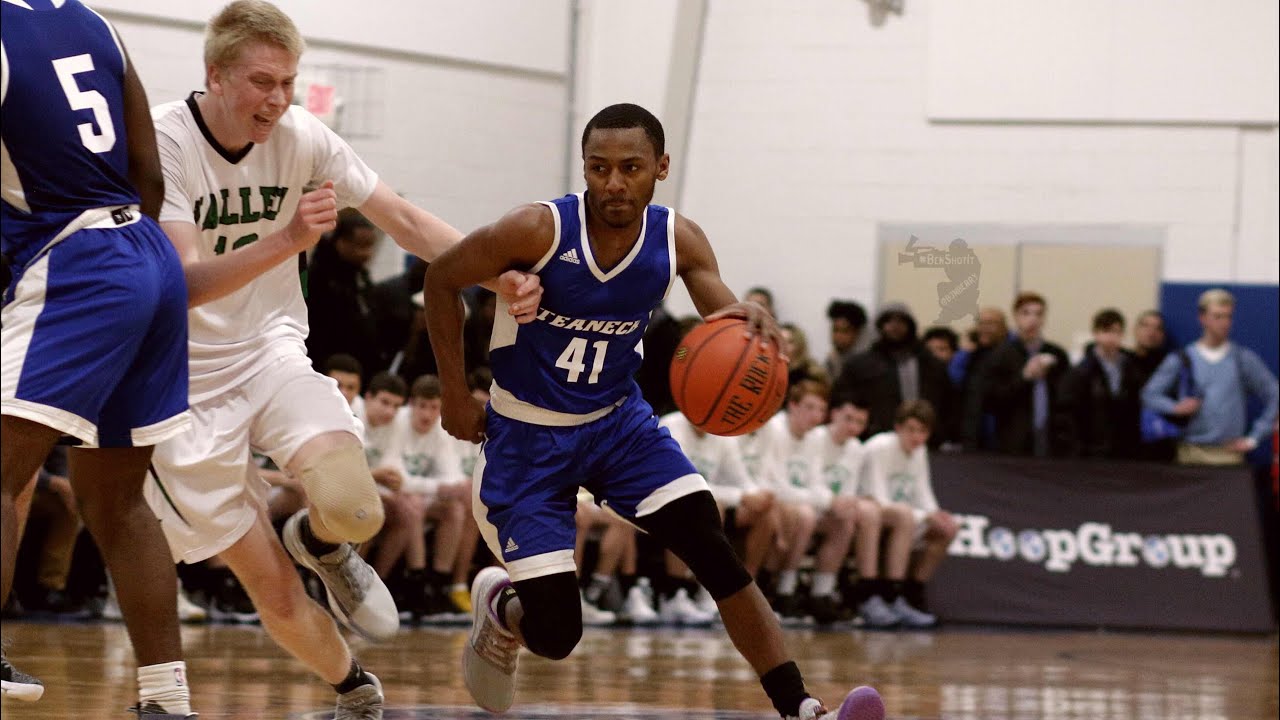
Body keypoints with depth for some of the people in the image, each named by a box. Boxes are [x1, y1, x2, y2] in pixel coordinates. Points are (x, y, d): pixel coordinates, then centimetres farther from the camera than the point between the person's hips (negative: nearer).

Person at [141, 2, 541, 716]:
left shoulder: (301, 135, -6)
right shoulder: (162, 141, -20)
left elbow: (403, 217, 0)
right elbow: (184, 284, -28)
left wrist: (499, 274, -15)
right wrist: (288, 237, -41)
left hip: (271, 350, 3)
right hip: (187, 381, -3)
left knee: (356, 510, -26)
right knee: (277, 595, -2)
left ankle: (319, 543, 12)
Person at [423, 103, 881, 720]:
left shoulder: (679, 242, -12)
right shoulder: (539, 230, -23)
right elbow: (442, 279, -9)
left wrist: (754, 325, -36)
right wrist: (456, 395, -7)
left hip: (618, 424, 3)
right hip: (526, 439, -3)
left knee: (715, 552, -16)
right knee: (555, 634, -9)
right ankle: (498, 607, 28)